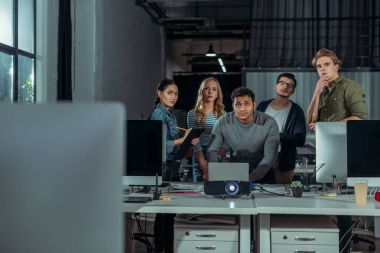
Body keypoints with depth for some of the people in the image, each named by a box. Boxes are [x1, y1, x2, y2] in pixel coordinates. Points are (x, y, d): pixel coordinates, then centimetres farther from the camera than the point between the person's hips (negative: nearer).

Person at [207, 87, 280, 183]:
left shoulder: (269, 123, -15)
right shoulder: (223, 122, -9)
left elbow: (270, 157, -16)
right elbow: (212, 150, -4)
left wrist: (249, 179, -28)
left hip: (262, 172, -1)